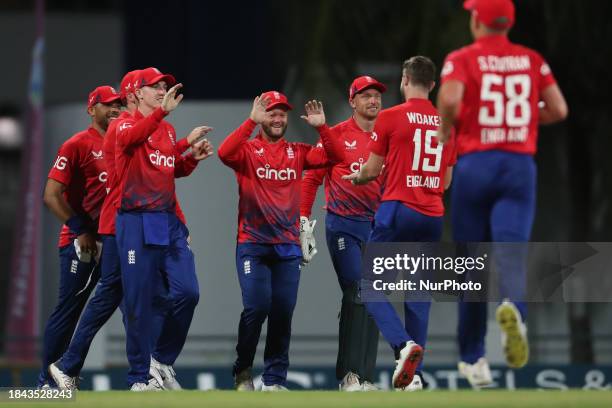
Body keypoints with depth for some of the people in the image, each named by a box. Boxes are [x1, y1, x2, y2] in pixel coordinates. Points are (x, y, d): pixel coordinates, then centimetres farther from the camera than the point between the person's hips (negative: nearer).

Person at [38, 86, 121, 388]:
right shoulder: (78, 145, -5)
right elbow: (51, 195, -10)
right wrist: (80, 230, -16)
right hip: (81, 243, -6)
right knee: (69, 309, -2)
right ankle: (47, 382, 7)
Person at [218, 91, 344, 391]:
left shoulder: (297, 153, 11)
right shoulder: (248, 150, 0)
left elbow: (335, 157, 1)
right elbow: (225, 153, -22)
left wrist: (321, 127, -12)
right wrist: (251, 121, -26)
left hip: (288, 245, 4)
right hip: (252, 244, -4)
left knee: (283, 312, 1)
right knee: (256, 307, -12)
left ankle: (275, 380, 10)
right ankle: (243, 370, 8)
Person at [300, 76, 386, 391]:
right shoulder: (336, 135, -1)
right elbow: (312, 177, 2)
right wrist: (302, 219, -4)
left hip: (378, 226, 4)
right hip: (343, 225, -4)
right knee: (355, 295, -12)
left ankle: (365, 377, 9)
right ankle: (349, 374, -9)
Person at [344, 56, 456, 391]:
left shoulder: (390, 117, -5)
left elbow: (372, 170, 0)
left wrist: (355, 177, 22)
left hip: (398, 210, -5)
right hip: (433, 216, 5)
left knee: (369, 284, 1)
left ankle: (403, 344, -21)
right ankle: (414, 374, 4)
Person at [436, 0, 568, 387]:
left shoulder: (462, 59, 0)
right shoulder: (532, 60, 10)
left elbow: (450, 100, -18)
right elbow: (559, 110, 7)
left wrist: (444, 131, 0)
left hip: (474, 165, -1)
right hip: (520, 166, 1)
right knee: (512, 252, -9)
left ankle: (473, 358, 15)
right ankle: (514, 306, -44)